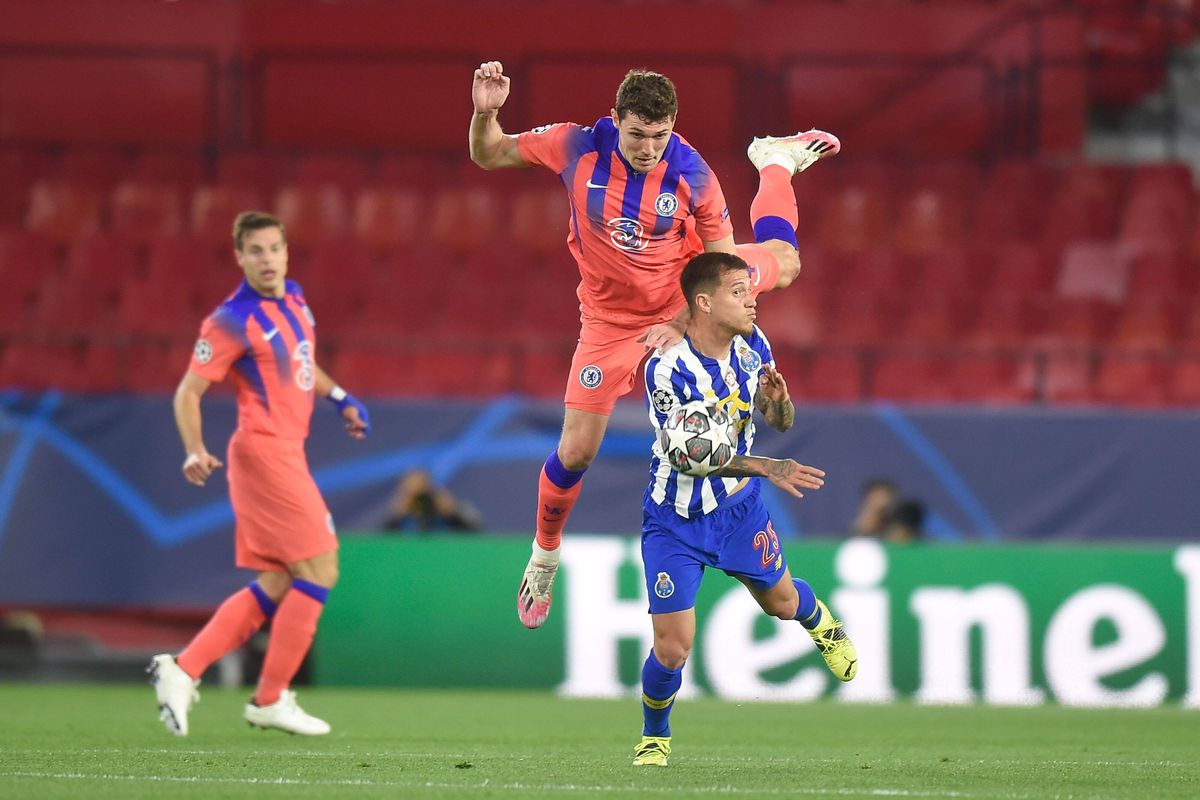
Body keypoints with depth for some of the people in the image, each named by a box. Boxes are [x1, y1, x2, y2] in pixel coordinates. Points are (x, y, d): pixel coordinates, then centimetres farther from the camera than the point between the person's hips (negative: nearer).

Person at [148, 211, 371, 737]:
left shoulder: (294, 299, 11)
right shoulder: (233, 321, -13)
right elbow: (188, 392, -12)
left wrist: (340, 398, 21)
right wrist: (195, 452, -26)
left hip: (286, 452, 9)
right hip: (266, 451, -9)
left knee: (275, 586, 7)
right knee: (318, 572, -8)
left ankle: (182, 669, 5)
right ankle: (270, 700, -2)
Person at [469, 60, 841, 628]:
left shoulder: (692, 175, -27)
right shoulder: (577, 148, -26)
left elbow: (721, 261, -15)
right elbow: (487, 156, -12)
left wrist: (681, 324, -27)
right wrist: (486, 113, -33)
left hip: (683, 295, 1)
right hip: (611, 318, -1)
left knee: (782, 260, 23)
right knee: (575, 453, -3)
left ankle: (774, 161, 52)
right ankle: (544, 555, 25)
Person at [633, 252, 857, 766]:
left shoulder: (751, 344, -10)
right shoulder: (666, 370, -28)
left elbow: (781, 423, -1)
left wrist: (778, 399, -25)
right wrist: (767, 468, -39)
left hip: (738, 505, 5)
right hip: (676, 519, -5)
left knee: (780, 600, 20)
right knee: (671, 649, -7)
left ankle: (819, 620, 59)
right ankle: (654, 738, 22)